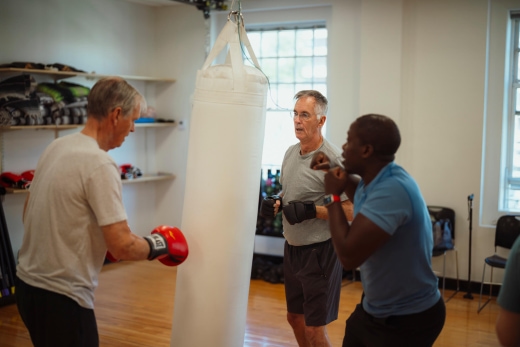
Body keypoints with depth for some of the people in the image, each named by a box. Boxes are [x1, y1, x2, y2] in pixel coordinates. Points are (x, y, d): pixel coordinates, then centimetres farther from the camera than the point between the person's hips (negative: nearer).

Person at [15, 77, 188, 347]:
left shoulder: (56, 147, 5)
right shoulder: (100, 164, -21)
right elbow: (122, 246, -24)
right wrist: (160, 244, -4)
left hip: (28, 284, 9)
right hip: (61, 297, -9)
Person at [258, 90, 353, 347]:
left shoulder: (334, 159, -20)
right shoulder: (290, 153, 5)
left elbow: (351, 210, -20)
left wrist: (311, 211, -27)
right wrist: (275, 202, -1)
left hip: (320, 251, -8)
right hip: (292, 248, 8)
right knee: (295, 317, 20)